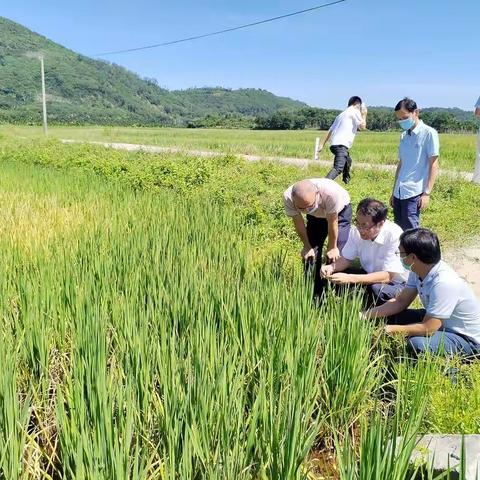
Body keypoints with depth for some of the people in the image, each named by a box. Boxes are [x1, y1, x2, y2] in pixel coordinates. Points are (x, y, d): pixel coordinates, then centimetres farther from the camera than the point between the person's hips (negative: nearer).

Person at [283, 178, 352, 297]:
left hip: (340, 212, -3)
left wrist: (332, 248, -17)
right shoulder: (288, 197, -33)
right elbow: (298, 223, -17)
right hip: (315, 215, 3)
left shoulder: (330, 192, -44)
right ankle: (313, 293, 12)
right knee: (310, 254, -3)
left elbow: (333, 222, -29)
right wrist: (307, 247, -8)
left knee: (336, 254, -14)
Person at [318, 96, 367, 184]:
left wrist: (322, 144, 19)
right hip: (341, 144, -9)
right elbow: (362, 126, 0)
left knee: (347, 161, 33)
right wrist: (364, 115, 15)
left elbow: (330, 130, 21)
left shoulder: (342, 114, 27)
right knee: (338, 168, -23)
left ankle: (346, 181, 47)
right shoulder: (355, 111, 5)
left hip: (333, 144, 9)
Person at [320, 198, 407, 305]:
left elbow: (388, 276, -31)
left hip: (395, 281, -5)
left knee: (376, 289, -37)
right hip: (370, 274, 5)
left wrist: (350, 278, -40)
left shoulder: (394, 235, -29)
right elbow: (346, 259, 0)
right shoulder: (357, 231, -13)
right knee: (333, 275, -13)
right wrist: (331, 267, -24)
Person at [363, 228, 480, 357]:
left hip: (467, 338, -7)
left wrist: (390, 329, -20)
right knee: (392, 316, -1)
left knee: (417, 343, -32)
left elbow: (427, 328, -30)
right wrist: (364, 315, -5)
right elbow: (400, 302, 2)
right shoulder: (418, 271, -9)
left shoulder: (443, 283, -34)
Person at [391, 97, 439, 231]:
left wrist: (427, 193, -12)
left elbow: (434, 165, -6)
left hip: (414, 193, -6)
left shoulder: (428, 133, -3)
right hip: (399, 193, 6)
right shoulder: (404, 136, 14)